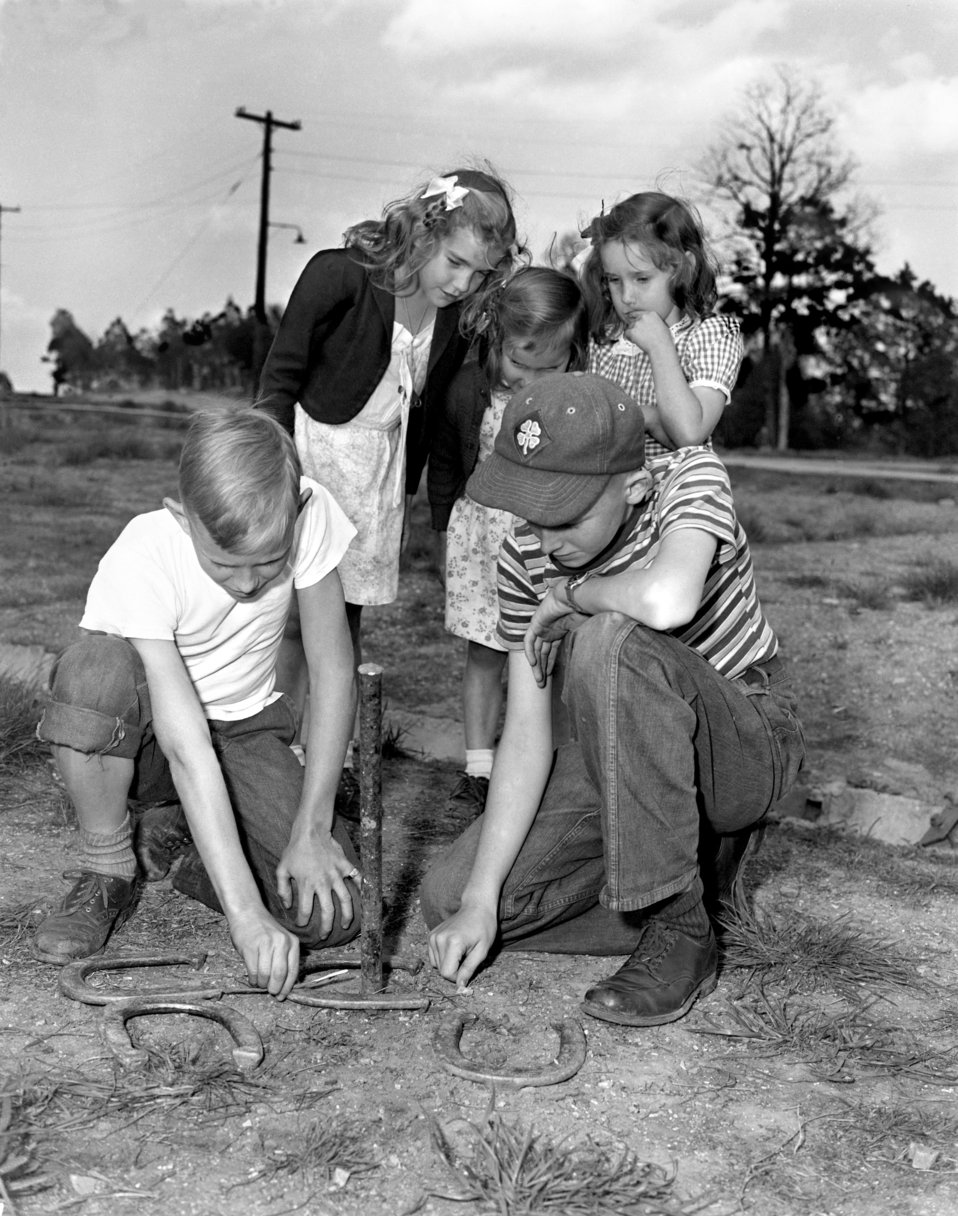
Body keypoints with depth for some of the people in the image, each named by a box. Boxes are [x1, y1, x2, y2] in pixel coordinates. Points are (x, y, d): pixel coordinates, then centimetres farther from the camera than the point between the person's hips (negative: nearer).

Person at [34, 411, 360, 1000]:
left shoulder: (307, 514, -24)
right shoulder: (140, 560, -31)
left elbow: (335, 678, -15)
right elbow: (186, 748, -36)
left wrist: (312, 829, -20)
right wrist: (246, 914, -40)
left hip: (245, 730, 2)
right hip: (142, 737, -1)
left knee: (331, 914, -22)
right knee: (96, 667, -39)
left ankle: (206, 863, 11)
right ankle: (108, 873, -13)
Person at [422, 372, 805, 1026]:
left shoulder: (692, 477, -21)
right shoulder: (526, 557, -9)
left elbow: (667, 601, -44)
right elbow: (527, 732, -11)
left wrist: (570, 594, -23)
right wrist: (481, 896, -18)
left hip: (750, 744, -5)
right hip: (623, 751, 5)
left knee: (608, 640, -36)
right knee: (450, 899, -8)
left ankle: (680, 928, -22)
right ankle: (695, 860, 6)